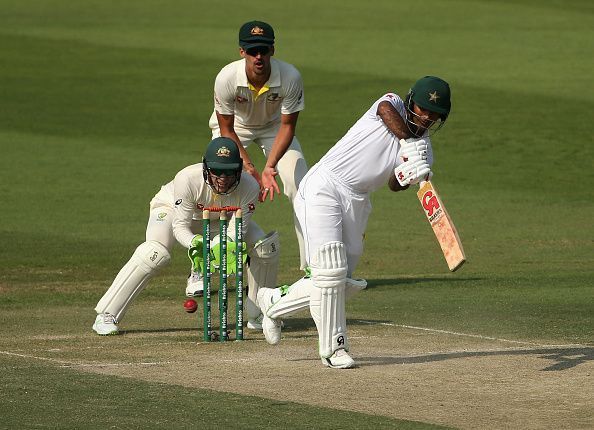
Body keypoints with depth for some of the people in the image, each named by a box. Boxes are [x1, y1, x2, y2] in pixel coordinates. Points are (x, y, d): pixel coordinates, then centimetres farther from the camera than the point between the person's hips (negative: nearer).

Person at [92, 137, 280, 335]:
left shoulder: (249, 187, -33)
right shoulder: (187, 179, -40)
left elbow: (236, 230, -29)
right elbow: (180, 226, -33)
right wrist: (194, 243, -54)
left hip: (218, 218, 4)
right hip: (171, 208, -4)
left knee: (267, 246, -14)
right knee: (154, 254, -32)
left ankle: (259, 314, 8)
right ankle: (106, 316, -25)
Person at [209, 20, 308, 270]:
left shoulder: (290, 77, -33)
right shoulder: (226, 78, -35)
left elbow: (287, 126, -22)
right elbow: (226, 130, -22)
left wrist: (269, 167, -35)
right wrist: (250, 169, -32)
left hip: (273, 126, 1)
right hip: (235, 126, -1)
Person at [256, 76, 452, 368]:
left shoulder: (424, 150, 10)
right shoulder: (393, 105, -2)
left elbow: (395, 185, 0)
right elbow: (386, 109, -27)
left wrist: (409, 178, -21)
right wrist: (409, 142, -30)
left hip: (356, 205, 7)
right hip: (323, 190, -7)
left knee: (341, 283, 7)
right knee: (330, 270, -15)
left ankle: (274, 302, 27)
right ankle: (333, 347, -4)